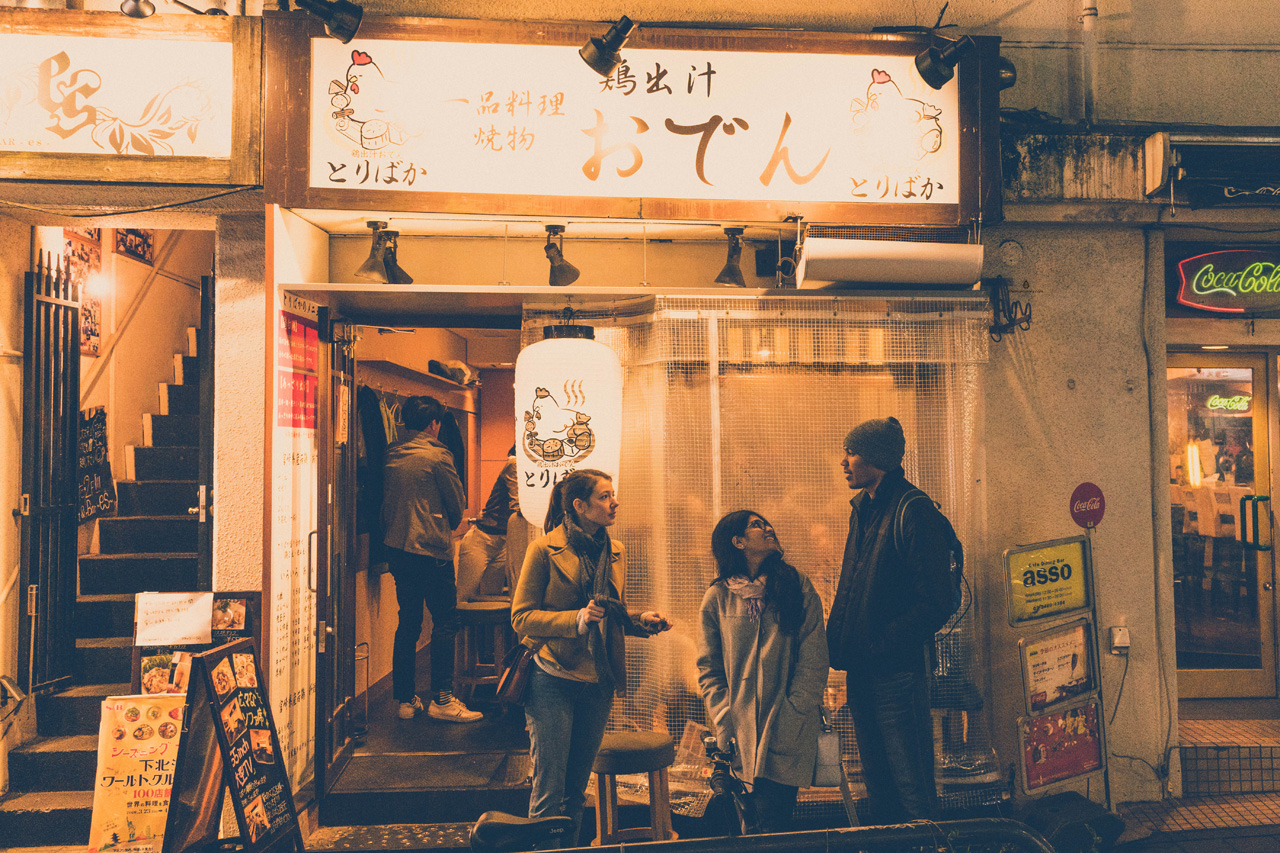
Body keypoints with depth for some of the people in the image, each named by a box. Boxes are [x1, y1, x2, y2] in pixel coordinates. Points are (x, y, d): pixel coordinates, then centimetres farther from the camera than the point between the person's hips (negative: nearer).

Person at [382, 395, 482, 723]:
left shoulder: (391, 457, 7)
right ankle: (441, 699, 0)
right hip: (431, 550, -7)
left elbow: (386, 502, 13)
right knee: (445, 621, 0)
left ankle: (405, 699, 16)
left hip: (397, 549, 7)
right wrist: (448, 526, 17)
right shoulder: (437, 456, -10)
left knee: (407, 623, 12)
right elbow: (457, 504, -2)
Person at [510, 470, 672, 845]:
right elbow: (522, 617, -10)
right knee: (550, 789, -2)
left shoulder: (615, 552, 10)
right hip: (553, 682, -5)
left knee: (576, 788, 15)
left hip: (599, 684, 6)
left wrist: (641, 620, 1)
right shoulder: (544, 549, -8)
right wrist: (576, 620, -22)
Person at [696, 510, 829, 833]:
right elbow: (708, 669, 7)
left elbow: (814, 664, 0)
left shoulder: (798, 588, 5)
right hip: (741, 731, 1)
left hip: (787, 734, -1)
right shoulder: (718, 598, 6)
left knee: (773, 818, -11)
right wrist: (726, 727, -4)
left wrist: (787, 725, -8)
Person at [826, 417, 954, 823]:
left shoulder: (915, 514, -13)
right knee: (876, 778, 19)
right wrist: (837, 643, 8)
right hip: (861, 669, 9)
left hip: (898, 669, -9)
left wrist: (881, 644, -17)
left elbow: (937, 603, -18)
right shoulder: (862, 511, 14)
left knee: (911, 783, 1)